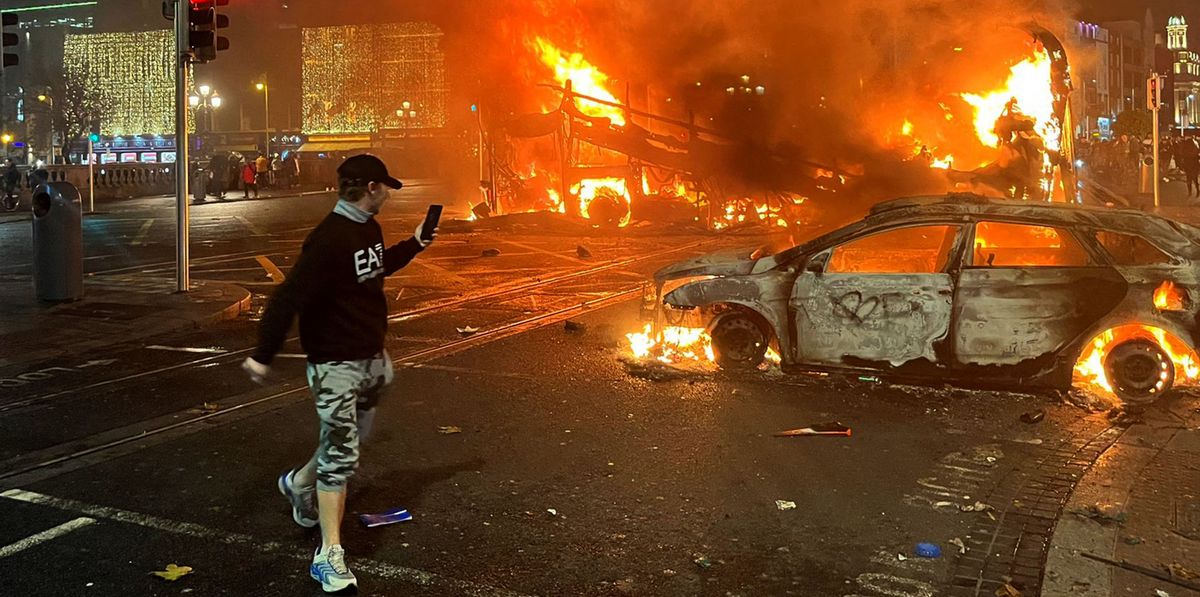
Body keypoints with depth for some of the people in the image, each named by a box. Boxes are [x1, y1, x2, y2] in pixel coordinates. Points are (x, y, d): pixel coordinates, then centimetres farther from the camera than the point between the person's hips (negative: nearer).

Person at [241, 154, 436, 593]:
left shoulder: (369, 228, 6)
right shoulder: (329, 239, -24)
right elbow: (289, 297, -28)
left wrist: (414, 244, 20)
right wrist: (263, 355, -28)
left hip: (371, 357, 9)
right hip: (336, 363, -9)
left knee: (349, 440, 22)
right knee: (340, 453, -7)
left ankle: (299, 483, 48)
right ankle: (330, 555, 2)